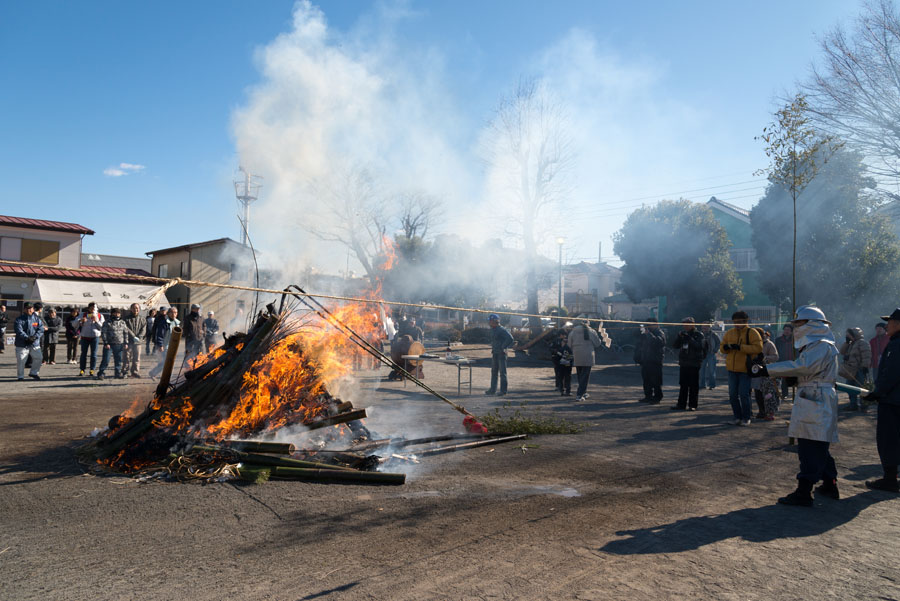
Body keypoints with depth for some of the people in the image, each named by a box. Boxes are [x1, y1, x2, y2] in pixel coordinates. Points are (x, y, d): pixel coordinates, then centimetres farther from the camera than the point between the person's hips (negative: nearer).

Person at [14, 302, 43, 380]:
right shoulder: (19, 319, -1)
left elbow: (41, 329, -1)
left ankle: (34, 372, 22)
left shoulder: (37, 319, 8)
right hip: (22, 344, -3)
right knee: (21, 360, -2)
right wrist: (27, 338, -26)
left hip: (35, 344, 3)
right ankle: (20, 376, 11)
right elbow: (19, 330, -14)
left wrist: (35, 336, -19)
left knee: (38, 358, 2)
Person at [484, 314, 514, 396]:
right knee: (494, 371, 12)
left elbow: (510, 339, -24)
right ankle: (492, 390, 19)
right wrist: (493, 348, 14)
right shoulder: (493, 330, 11)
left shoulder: (502, 330, -16)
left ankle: (503, 390, 5)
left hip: (501, 353, -9)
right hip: (495, 353, 9)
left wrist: (503, 347, -18)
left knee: (502, 372, -2)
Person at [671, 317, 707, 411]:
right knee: (683, 385, 10)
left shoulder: (699, 335, -3)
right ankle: (681, 404, 16)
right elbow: (674, 345, 8)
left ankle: (692, 405, 3)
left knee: (693, 386, -2)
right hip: (683, 364, 6)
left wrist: (689, 338, -20)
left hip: (694, 364, -6)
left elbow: (699, 346, -19)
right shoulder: (683, 335, 14)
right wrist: (679, 336, -6)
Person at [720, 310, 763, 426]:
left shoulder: (752, 333, -5)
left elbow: (758, 348, -16)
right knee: (733, 394, 7)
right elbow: (722, 347, 15)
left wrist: (740, 347, -23)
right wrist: (726, 347, -10)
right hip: (732, 369, 5)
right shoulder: (729, 333, 11)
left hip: (745, 369, -5)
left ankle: (746, 418, 8)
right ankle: (737, 416, 21)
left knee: (744, 394, -7)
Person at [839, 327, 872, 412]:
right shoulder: (851, 344, 18)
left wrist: (865, 367, -22)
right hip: (851, 371, 10)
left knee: (860, 388, -9)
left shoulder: (862, 343, -10)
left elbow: (866, 356, -17)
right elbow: (842, 352, 12)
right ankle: (853, 404, 19)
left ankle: (863, 406, -5)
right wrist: (846, 342, 3)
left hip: (859, 370, -9)